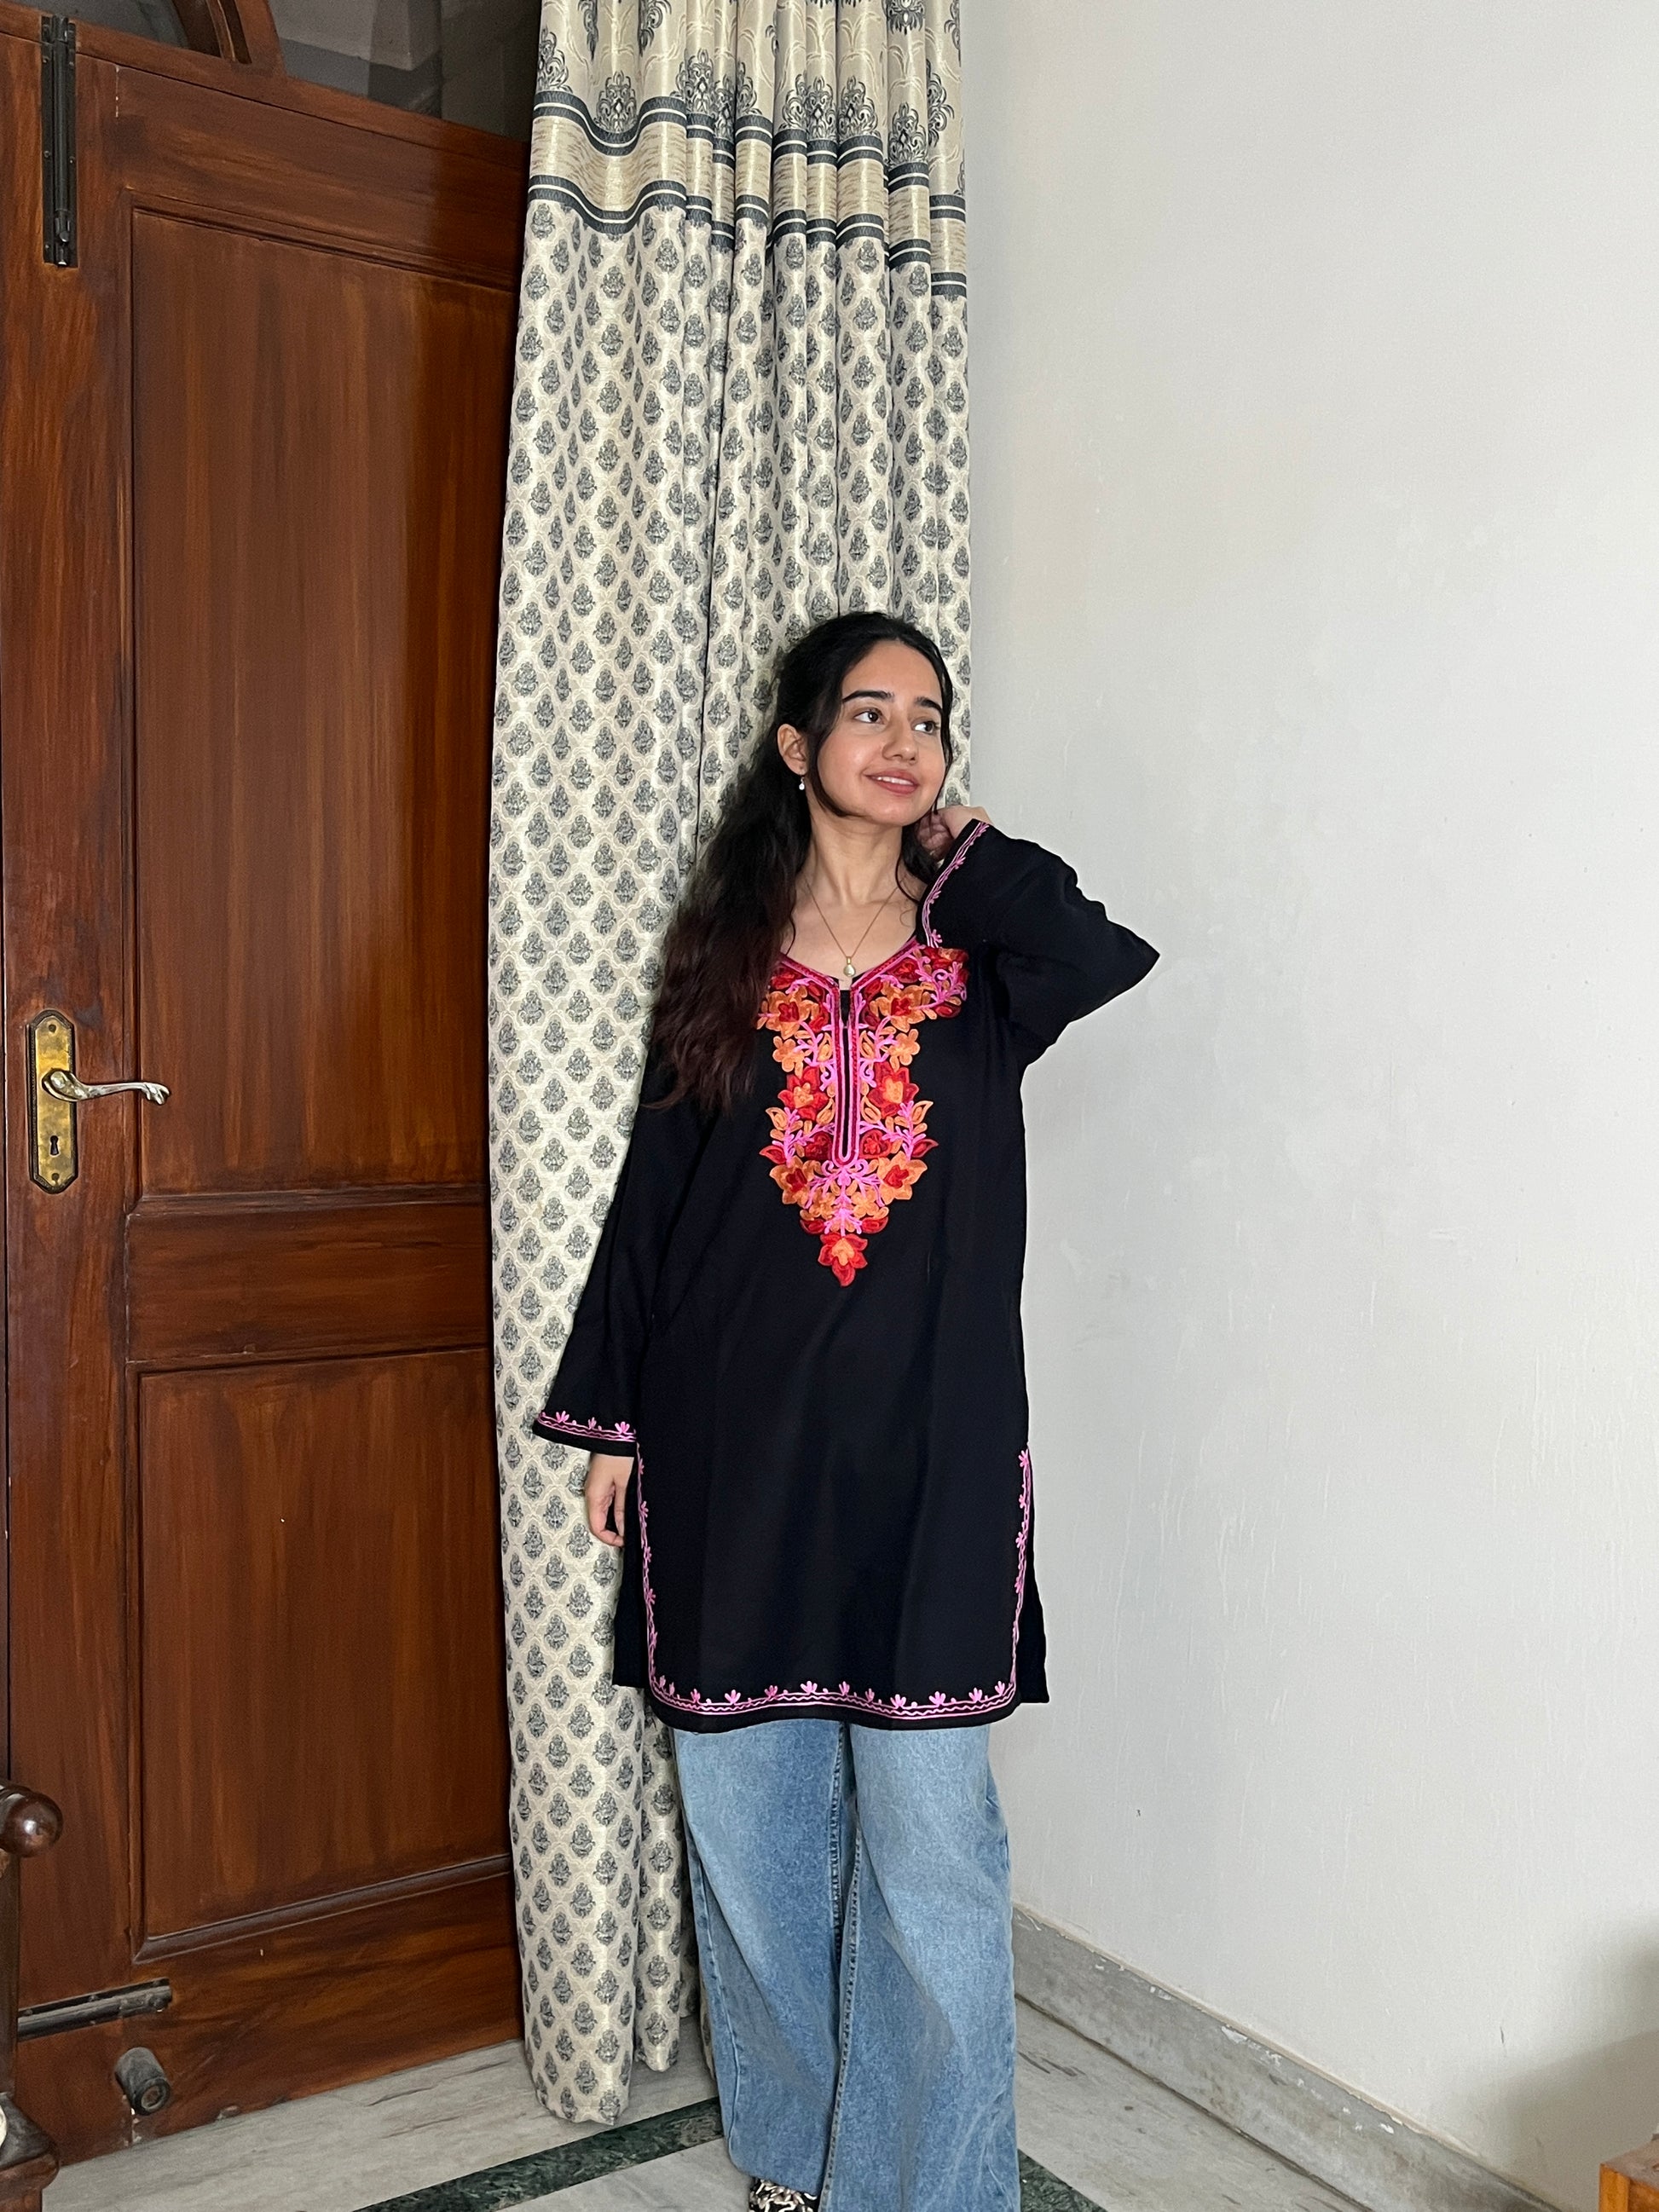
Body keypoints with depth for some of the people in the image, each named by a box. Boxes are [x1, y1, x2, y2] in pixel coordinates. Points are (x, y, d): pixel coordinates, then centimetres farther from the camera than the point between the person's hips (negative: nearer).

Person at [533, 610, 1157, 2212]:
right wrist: (610, 1416, 5)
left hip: (929, 1438, -1)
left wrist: (965, 854, -2)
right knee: (749, 1815, 12)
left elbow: (1100, 958, -19)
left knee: (930, 1834, 2)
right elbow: (653, 1190, 7)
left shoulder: (977, 949, 5)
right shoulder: (724, 948, 7)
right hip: (738, 1435, 2)